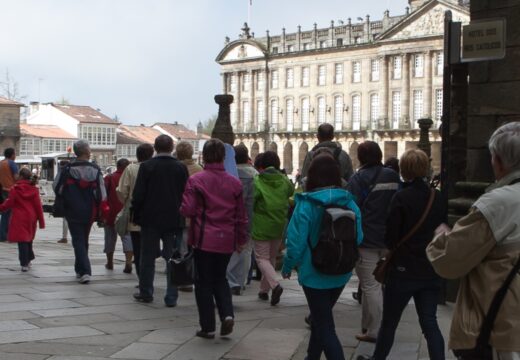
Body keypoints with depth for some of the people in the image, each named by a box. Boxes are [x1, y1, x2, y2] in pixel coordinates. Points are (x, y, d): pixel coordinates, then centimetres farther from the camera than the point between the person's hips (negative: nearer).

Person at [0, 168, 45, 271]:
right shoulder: (34, 189, 0)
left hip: (19, 219, -4)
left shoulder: (15, 189, -10)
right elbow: (38, 205, 0)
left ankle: (24, 264, -9)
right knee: (28, 239, 20)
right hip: (31, 218, 4)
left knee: (22, 241, -3)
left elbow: (9, 203, -8)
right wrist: (41, 220, 5)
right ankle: (28, 260, 29)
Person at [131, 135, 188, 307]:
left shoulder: (146, 167, -7)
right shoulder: (181, 168, -1)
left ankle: (145, 292, 19)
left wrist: (136, 215, 3)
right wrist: (182, 217, 10)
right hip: (174, 220, 1)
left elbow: (138, 194, -8)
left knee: (148, 258, 11)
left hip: (150, 219, -1)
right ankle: (171, 297, 3)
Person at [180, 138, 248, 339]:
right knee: (220, 278, 20)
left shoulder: (196, 180, -10)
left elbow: (187, 210, -12)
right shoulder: (234, 183, 1)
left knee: (204, 282, 8)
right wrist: (241, 239, 17)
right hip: (226, 240, 3)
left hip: (204, 239, -3)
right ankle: (227, 314, 0)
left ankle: (208, 327, 10)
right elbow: (241, 215, 6)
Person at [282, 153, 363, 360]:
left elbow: (296, 242, -17)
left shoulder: (306, 205, -17)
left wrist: (287, 267, -1)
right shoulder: (349, 202, -6)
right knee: (321, 318, 25)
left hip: (314, 274, -5)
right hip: (341, 273, 5)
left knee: (325, 326, 2)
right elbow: (358, 238, -1)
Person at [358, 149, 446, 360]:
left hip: (404, 270, -4)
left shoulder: (402, 198, -15)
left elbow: (391, 237, -11)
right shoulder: (437, 198, 1)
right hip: (431, 271, 4)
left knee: (389, 322, 11)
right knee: (429, 323, 6)